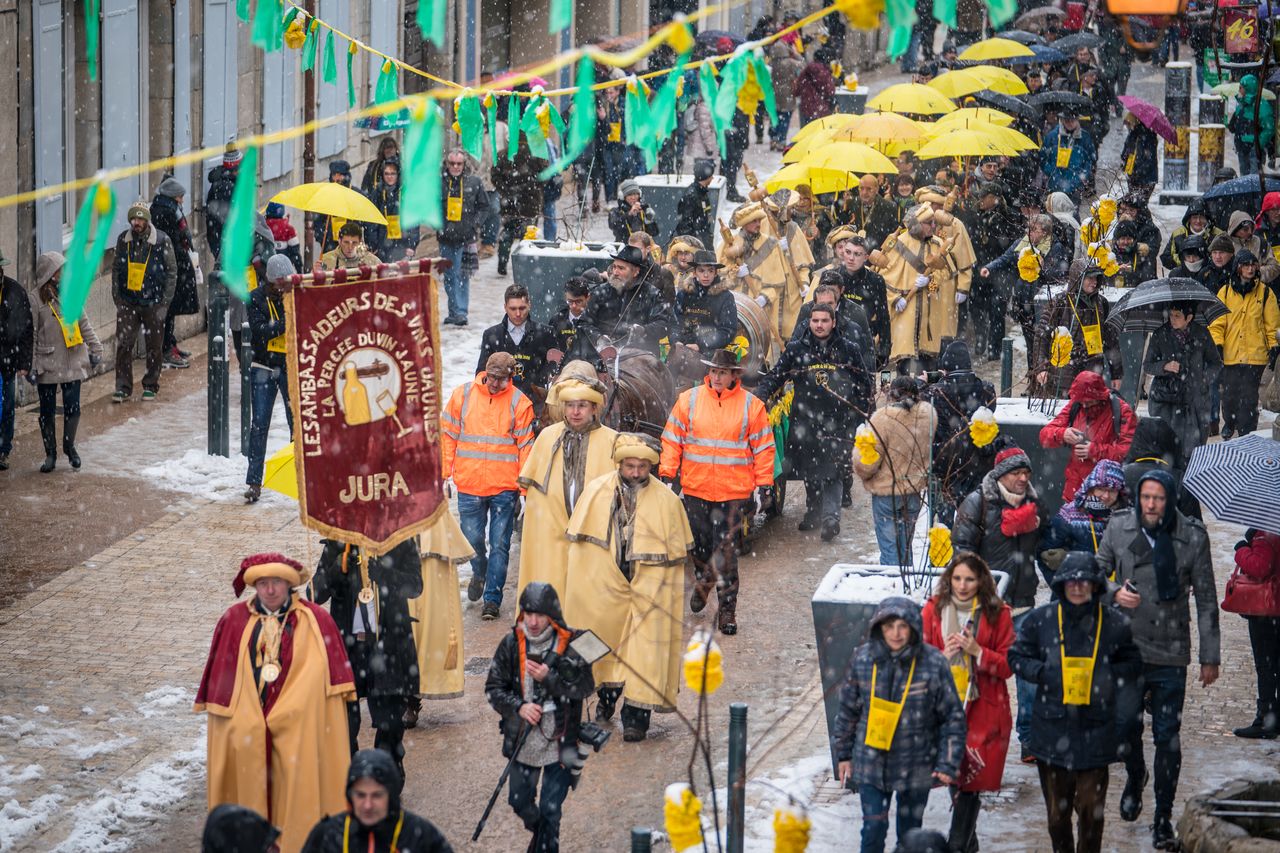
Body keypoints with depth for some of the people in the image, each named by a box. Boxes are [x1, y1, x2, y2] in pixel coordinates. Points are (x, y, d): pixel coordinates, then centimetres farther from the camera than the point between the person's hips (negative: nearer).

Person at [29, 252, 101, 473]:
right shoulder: (39, 303, -9)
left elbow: (84, 325, 15)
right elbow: (32, 337, -8)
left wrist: (95, 349, 16)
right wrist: (32, 366, -11)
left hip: (72, 363, 3)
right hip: (47, 365, -3)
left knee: (72, 407, 0)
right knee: (47, 411, 4)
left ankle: (69, 446, 21)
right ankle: (50, 453, 18)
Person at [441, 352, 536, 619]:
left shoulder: (518, 402, -2)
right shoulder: (462, 395, 2)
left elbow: (526, 446, 0)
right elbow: (447, 436, 7)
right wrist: (445, 474, 4)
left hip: (504, 487, -2)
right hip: (469, 484, 2)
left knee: (499, 545, 0)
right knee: (472, 538, 9)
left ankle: (492, 598, 7)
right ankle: (479, 573, 39)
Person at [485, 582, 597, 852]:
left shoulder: (571, 644, -11)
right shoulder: (511, 644, -4)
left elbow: (586, 687, -12)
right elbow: (493, 688, 0)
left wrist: (549, 678, -24)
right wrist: (519, 707, -18)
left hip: (560, 740, -3)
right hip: (523, 740, 3)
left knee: (551, 809, 0)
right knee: (519, 801, 17)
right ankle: (538, 830, 48)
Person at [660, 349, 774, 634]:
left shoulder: (751, 405, 0)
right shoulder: (689, 400, 3)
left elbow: (763, 449, 4)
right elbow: (672, 440, 7)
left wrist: (762, 487, 1)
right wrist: (666, 476, 4)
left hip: (734, 492, -2)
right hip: (695, 490, 2)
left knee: (726, 552, -5)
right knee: (699, 545, 13)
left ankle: (727, 609, 1)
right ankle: (703, 582, 43)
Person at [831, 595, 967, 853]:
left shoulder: (933, 663, -14)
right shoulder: (863, 658, -7)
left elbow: (953, 716, -7)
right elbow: (848, 710, 5)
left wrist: (948, 763, -10)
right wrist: (843, 754, 10)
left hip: (915, 765, -1)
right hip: (871, 762, 1)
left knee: (910, 832, 14)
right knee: (873, 830, -1)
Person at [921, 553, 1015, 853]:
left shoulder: (997, 614, -1)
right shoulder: (933, 610, 3)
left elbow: (1009, 665, -1)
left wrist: (978, 651, -16)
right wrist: (943, 655, -13)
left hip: (983, 709, -2)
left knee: (969, 784, -6)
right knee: (955, 777, 10)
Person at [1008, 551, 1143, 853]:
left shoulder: (1114, 623, 0)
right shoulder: (1041, 619, 2)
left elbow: (1133, 663, 11)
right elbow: (1017, 657, 9)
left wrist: (1109, 677, -8)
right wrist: (1044, 673, -10)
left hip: (1096, 729, -1)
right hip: (1053, 729, 1)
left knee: (1092, 808, -2)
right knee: (1057, 808, 8)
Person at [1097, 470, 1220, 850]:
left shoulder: (1192, 536, -3)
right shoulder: (1119, 529, 0)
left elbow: (1206, 599, 3)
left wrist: (1210, 656, 3)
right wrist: (1115, 592, -12)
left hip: (1171, 653, -1)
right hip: (1128, 646, 1)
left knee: (1167, 736, 0)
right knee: (1125, 721, -11)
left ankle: (1163, 820, 11)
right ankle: (1135, 776, 23)